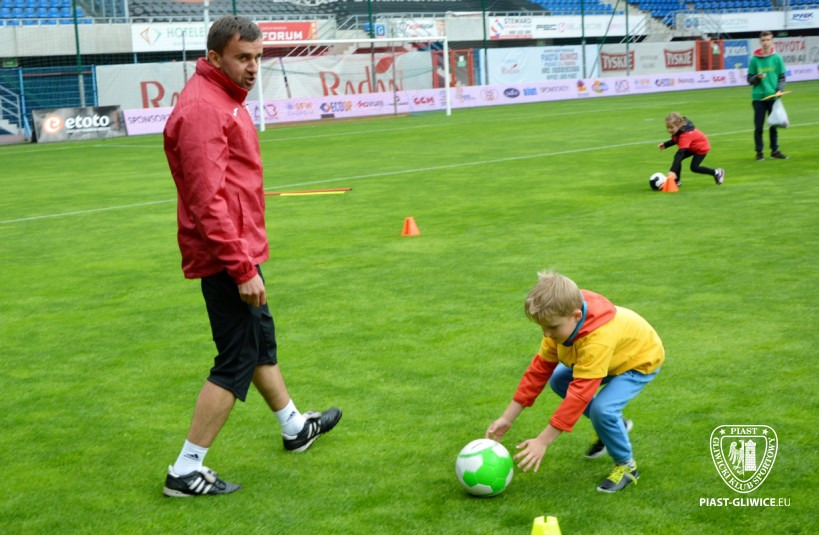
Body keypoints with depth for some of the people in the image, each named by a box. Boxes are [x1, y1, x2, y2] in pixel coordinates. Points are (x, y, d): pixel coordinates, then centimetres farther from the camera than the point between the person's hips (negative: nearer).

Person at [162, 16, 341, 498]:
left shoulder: (225, 99, 12)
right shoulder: (203, 108, -20)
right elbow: (207, 202, -26)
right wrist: (243, 268, -26)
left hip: (237, 250, 11)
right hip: (227, 257, -11)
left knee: (262, 338, 24)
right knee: (237, 361, -5)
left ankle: (295, 428, 44)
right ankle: (186, 473, 2)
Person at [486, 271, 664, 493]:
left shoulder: (598, 340, -43)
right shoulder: (563, 324, -19)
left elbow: (579, 393, -43)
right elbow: (540, 369, -12)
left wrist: (542, 442, -40)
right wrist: (507, 419, -13)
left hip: (641, 359, -8)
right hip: (612, 356, 8)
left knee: (602, 407, -27)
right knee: (558, 380, 6)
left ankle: (626, 466, -2)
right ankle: (612, 423, 21)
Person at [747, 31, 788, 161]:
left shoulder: (777, 58, 2)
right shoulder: (754, 59, -1)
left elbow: (782, 77, 6)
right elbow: (750, 79, 3)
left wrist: (780, 89, -11)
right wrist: (757, 77, -18)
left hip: (773, 97, 1)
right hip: (758, 98, -1)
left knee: (774, 125, 8)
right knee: (758, 126, 1)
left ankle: (775, 150, 17)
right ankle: (759, 152, 10)